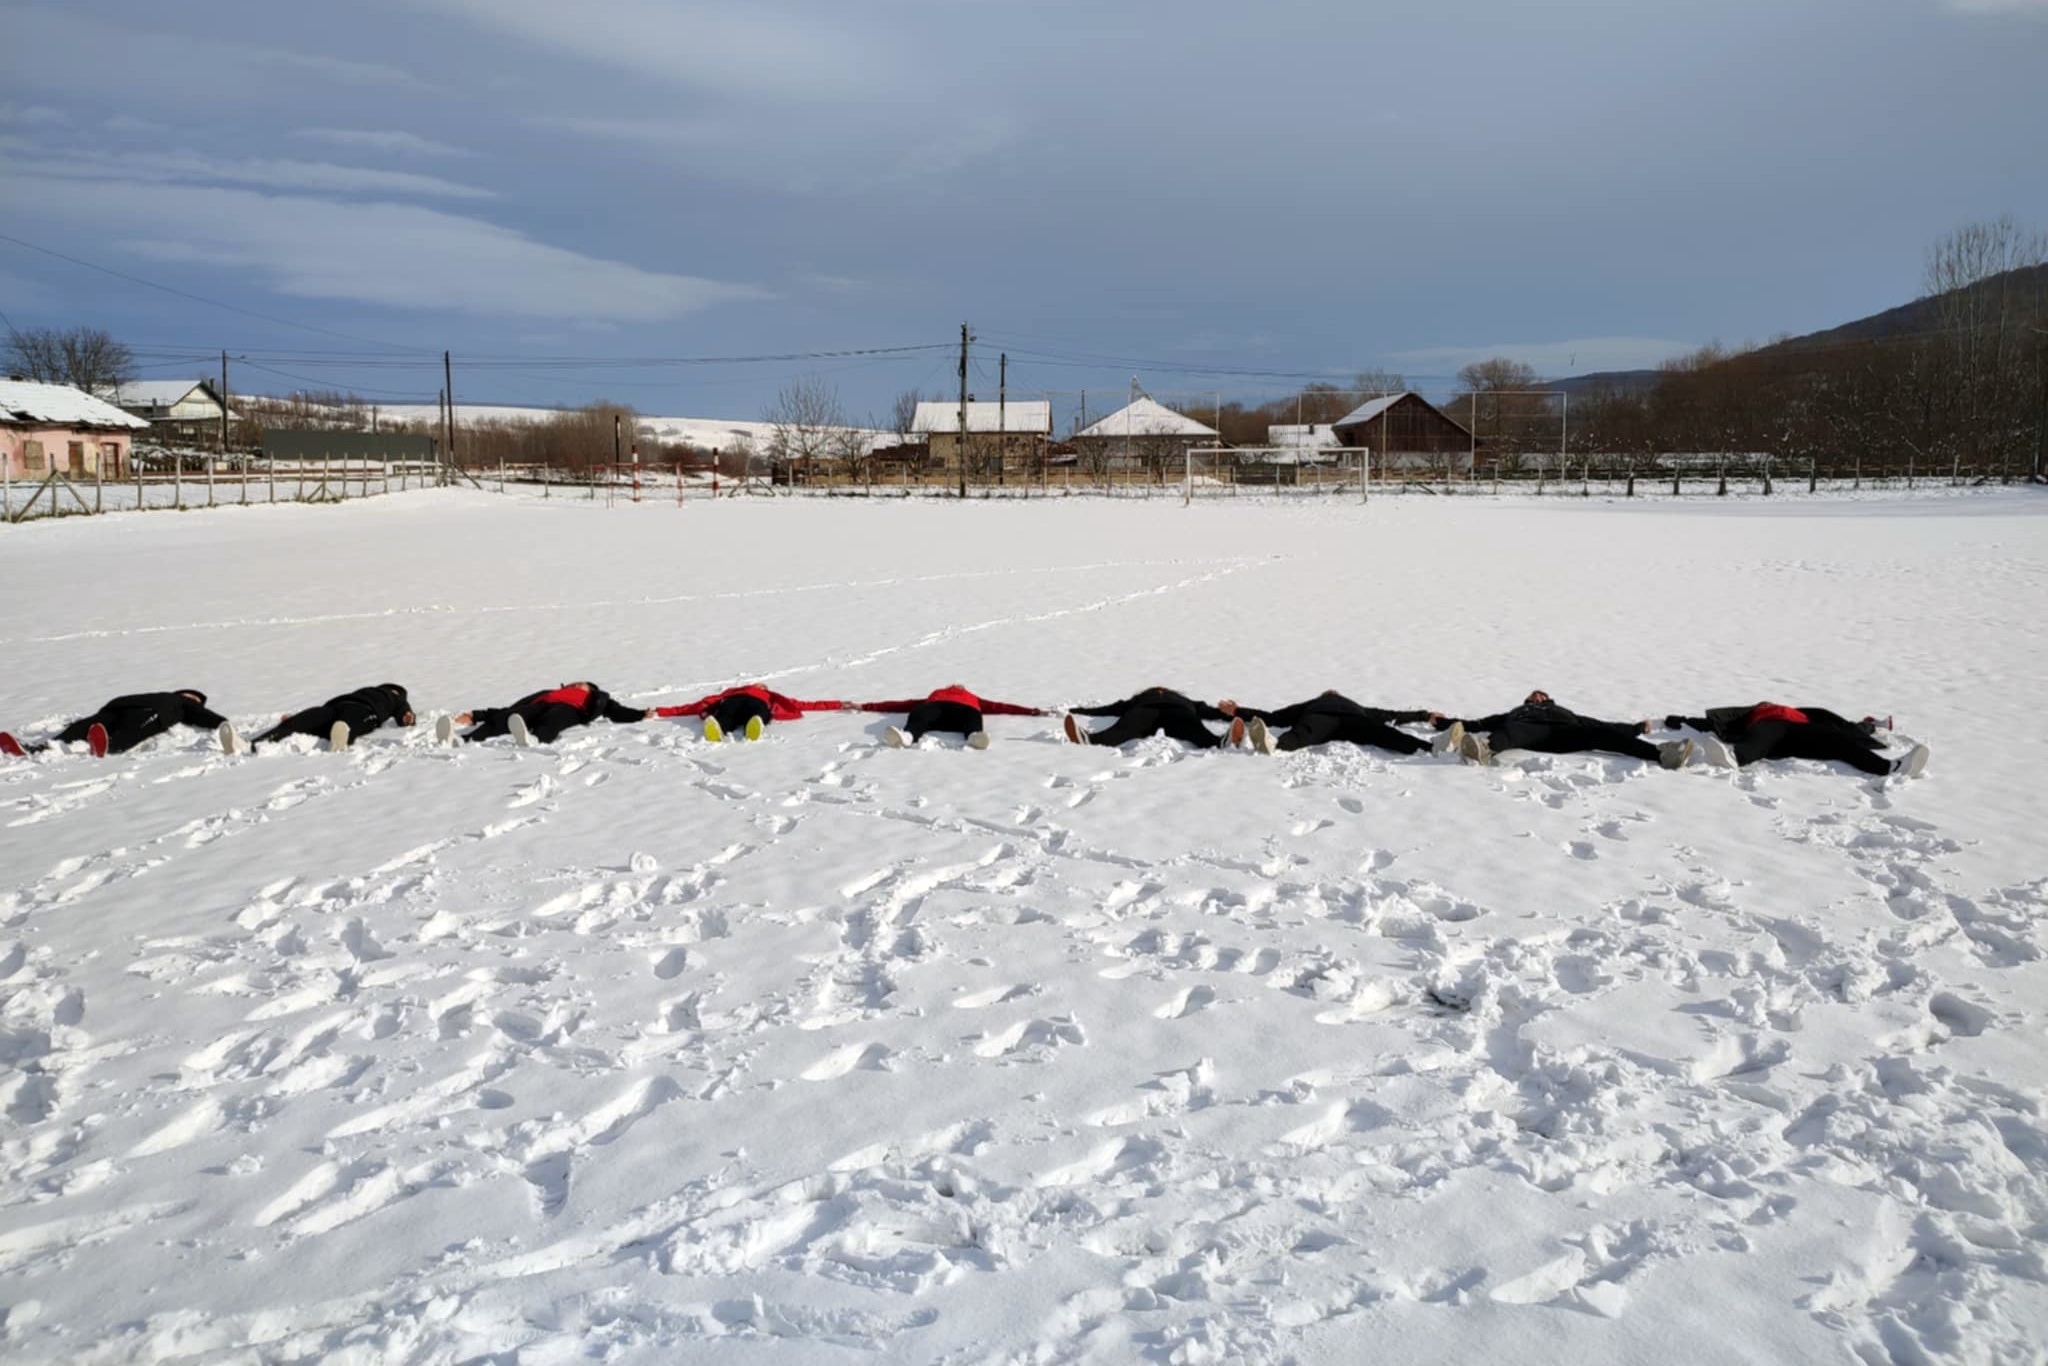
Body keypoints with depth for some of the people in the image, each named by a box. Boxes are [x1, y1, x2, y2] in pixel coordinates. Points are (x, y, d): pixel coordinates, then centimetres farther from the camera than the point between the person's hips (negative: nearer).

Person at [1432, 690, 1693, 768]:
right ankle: (1482, 747, -76)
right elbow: (1479, 724, 32)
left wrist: (1636, 728, 33)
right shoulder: (1519, 712, 43)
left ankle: (1661, 754, -49)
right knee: (1512, 732, -38)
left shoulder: (1563, 711, 46)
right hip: (1526, 727, -2)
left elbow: (1599, 726, 38)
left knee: (1599, 735, -27)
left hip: (1565, 732, 2)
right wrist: (1445, 722, 24)